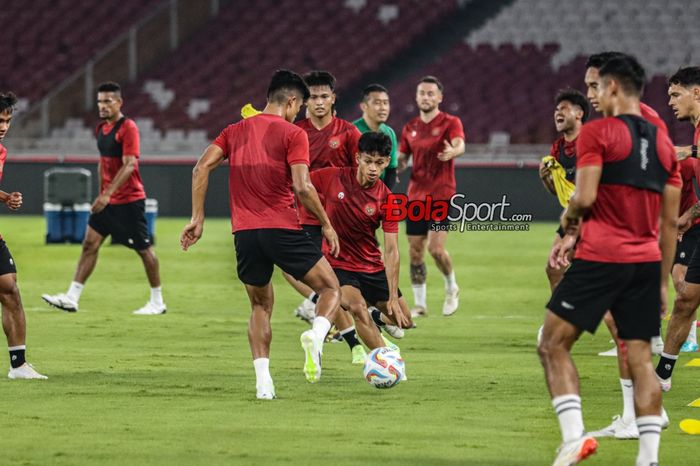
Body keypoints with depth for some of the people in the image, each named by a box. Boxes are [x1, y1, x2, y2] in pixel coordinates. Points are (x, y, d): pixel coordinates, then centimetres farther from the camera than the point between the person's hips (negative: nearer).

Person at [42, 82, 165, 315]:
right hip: (107, 200, 8)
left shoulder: (128, 128, -15)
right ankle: (71, 298, -3)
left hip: (129, 200, -8)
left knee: (144, 249, 1)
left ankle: (157, 302, 12)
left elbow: (129, 165, -23)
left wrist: (108, 194, -28)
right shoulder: (102, 128, 10)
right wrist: (101, 194, 19)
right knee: (90, 243, -1)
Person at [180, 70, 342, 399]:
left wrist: (197, 218, 6)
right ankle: (316, 334, -22)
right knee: (331, 288, 10)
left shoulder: (235, 131, 14)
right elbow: (302, 187, -12)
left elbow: (201, 168, 4)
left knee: (260, 306, 20)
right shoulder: (292, 134, -2)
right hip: (282, 229, -4)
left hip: (244, 233, 5)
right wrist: (326, 224, 0)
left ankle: (263, 381, 4)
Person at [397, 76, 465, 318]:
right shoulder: (410, 128, 11)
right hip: (416, 196, 5)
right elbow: (402, 158, 18)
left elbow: (460, 144, -24)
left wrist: (452, 152, -48)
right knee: (415, 251, 3)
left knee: (436, 248, -14)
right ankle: (419, 304, 13)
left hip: (441, 194, -5)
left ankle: (451, 288, 13)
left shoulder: (450, 123, -4)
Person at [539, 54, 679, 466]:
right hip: (647, 262, 6)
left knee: (553, 346, 2)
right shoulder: (663, 142, 14)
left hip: (601, 258, -6)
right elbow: (670, 221, 15)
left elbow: (585, 197, -15)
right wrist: (664, 281, 20)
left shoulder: (597, 132, -5)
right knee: (641, 359, 7)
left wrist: (569, 223, 7)